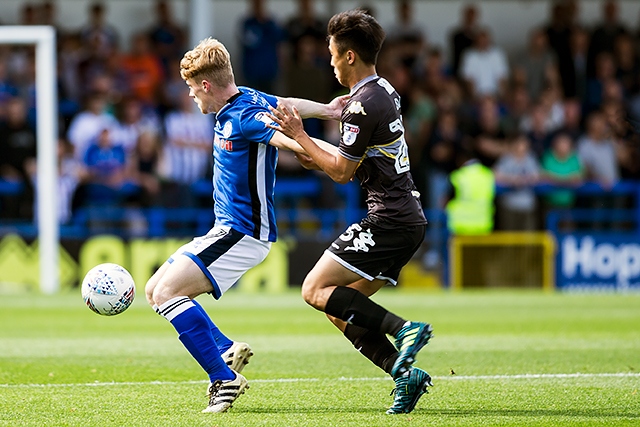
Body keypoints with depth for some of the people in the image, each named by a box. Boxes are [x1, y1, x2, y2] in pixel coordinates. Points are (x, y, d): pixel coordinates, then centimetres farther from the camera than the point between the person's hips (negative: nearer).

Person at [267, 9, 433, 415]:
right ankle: (404, 372, -1)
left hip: (390, 221, -10)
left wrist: (299, 135, -6)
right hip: (409, 219, 10)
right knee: (339, 308, 10)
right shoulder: (385, 91, 15)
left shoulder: (363, 106, -16)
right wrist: (316, 153, 24)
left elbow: (342, 172, -11)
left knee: (316, 290, -9)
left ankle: (403, 328, -17)